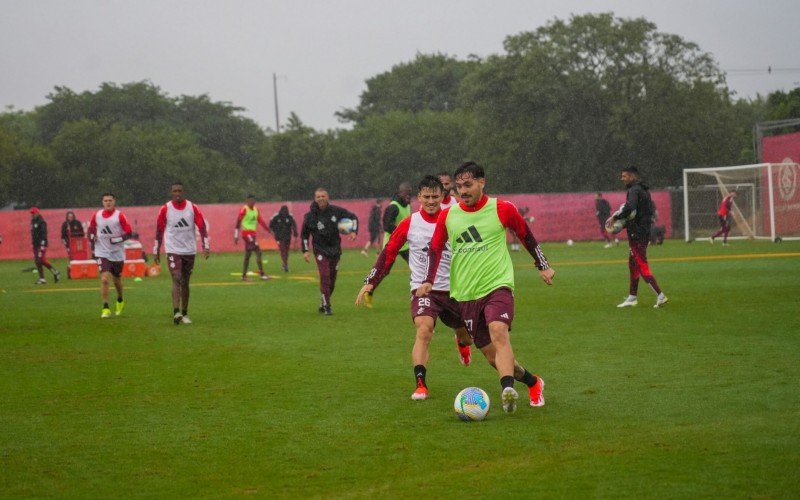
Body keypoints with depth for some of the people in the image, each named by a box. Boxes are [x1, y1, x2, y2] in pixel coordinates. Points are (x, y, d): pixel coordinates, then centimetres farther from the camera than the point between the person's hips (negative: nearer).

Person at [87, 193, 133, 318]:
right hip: (102, 253, 1)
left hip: (117, 253, -1)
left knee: (117, 280, 16)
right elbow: (91, 228, 18)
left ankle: (120, 301, 45)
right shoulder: (97, 216, 0)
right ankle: (105, 308, -12)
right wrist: (92, 237, 2)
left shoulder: (119, 216, -9)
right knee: (104, 279, -16)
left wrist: (118, 239, -22)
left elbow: (129, 233, -9)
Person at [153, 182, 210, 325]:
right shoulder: (165, 209, -3)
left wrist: (206, 246, -12)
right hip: (173, 250, -2)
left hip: (189, 250, 2)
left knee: (185, 282, 9)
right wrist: (156, 251, 5)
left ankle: (184, 314, 18)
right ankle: (176, 312, -25)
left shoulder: (192, 208, -1)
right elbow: (159, 231, 3)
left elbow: (202, 227, -2)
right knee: (176, 279, -16)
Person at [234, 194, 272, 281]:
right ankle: (261, 273, -11)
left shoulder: (256, 210, 12)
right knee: (258, 251, -13)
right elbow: (238, 223, -11)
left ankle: (244, 275, 15)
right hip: (247, 233, -8)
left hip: (252, 234, 8)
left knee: (247, 256, 10)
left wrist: (269, 231, 8)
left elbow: (260, 221, 15)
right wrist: (236, 236, -13)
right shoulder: (244, 210, -10)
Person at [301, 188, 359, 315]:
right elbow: (304, 234, 4)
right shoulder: (310, 216, -8)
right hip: (320, 250, -3)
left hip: (335, 249, 3)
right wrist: (305, 251, -3)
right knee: (325, 276, -18)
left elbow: (353, 217, 8)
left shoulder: (336, 211, -5)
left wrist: (354, 231, -7)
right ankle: (326, 306, -13)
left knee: (332, 279, 8)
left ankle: (323, 304, 26)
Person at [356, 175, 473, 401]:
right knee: (424, 331, -27)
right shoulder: (409, 224, -4)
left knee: (467, 336, 17)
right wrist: (370, 282, -3)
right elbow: (388, 253, 1)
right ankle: (420, 385, -27)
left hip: (453, 289, 2)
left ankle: (462, 344, 56)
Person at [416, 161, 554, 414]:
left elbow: (526, 235, 13)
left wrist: (543, 265, 19)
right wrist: (428, 281, 3)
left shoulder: (502, 209, -2)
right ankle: (532, 382, 29)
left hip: (498, 286, -4)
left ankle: (508, 390, -45)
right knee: (492, 356, 6)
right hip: (465, 295, 4)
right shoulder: (447, 216, 4)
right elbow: (435, 249, 15)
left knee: (498, 332, -32)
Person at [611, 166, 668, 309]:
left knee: (642, 265, -10)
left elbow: (629, 208, -31)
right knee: (633, 264, 17)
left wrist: (615, 217, -18)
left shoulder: (634, 190, -14)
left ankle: (660, 295, -15)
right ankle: (632, 298, 23)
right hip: (644, 232, 10)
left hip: (637, 233, -10)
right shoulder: (644, 190, 17)